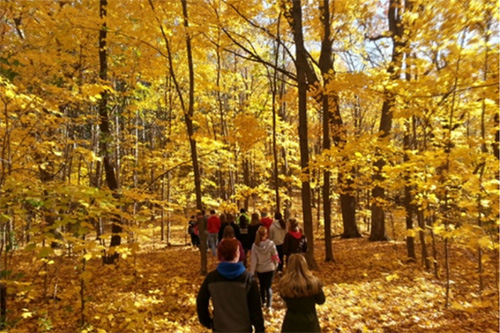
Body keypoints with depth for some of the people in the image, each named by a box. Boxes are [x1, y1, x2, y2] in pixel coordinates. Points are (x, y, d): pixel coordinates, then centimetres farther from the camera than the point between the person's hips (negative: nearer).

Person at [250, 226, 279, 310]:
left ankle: (263, 301, 39)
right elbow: (275, 256, -5)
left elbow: (253, 260, -12)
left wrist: (251, 272, -6)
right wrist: (276, 265, 13)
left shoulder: (255, 245, -13)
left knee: (262, 286, 21)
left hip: (259, 269, 2)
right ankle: (269, 305, -4)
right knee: (268, 287, 5)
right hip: (269, 268, -2)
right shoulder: (270, 243, -16)